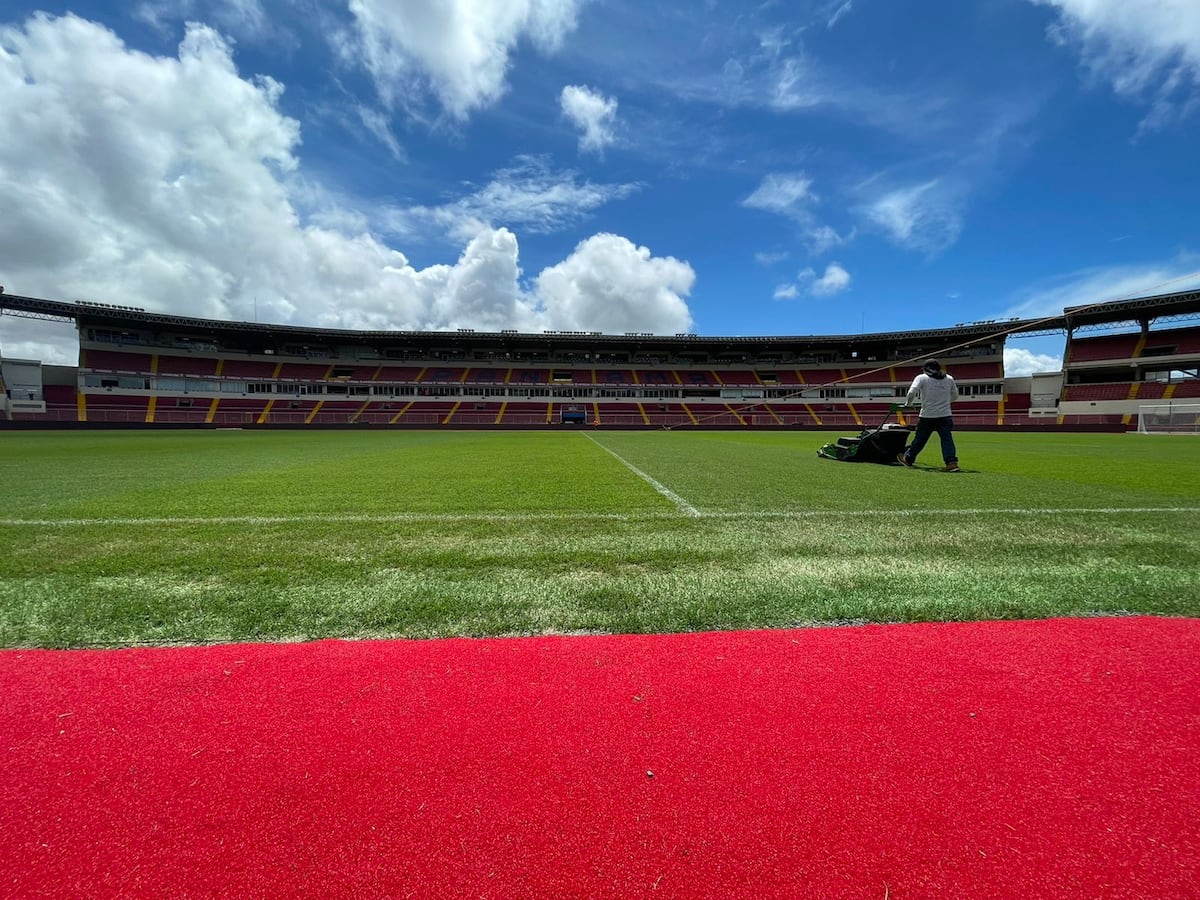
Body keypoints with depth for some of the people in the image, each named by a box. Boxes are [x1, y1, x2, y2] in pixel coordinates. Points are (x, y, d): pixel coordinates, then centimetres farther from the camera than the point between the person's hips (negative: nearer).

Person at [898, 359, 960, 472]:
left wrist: (908, 403, 1)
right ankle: (952, 462, -11)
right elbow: (955, 396, 18)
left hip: (927, 416, -2)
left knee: (920, 439, 9)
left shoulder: (922, 378, -3)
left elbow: (912, 392, -16)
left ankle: (908, 459, 23)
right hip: (945, 415, 2)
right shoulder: (949, 379, 9)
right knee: (947, 439, -1)